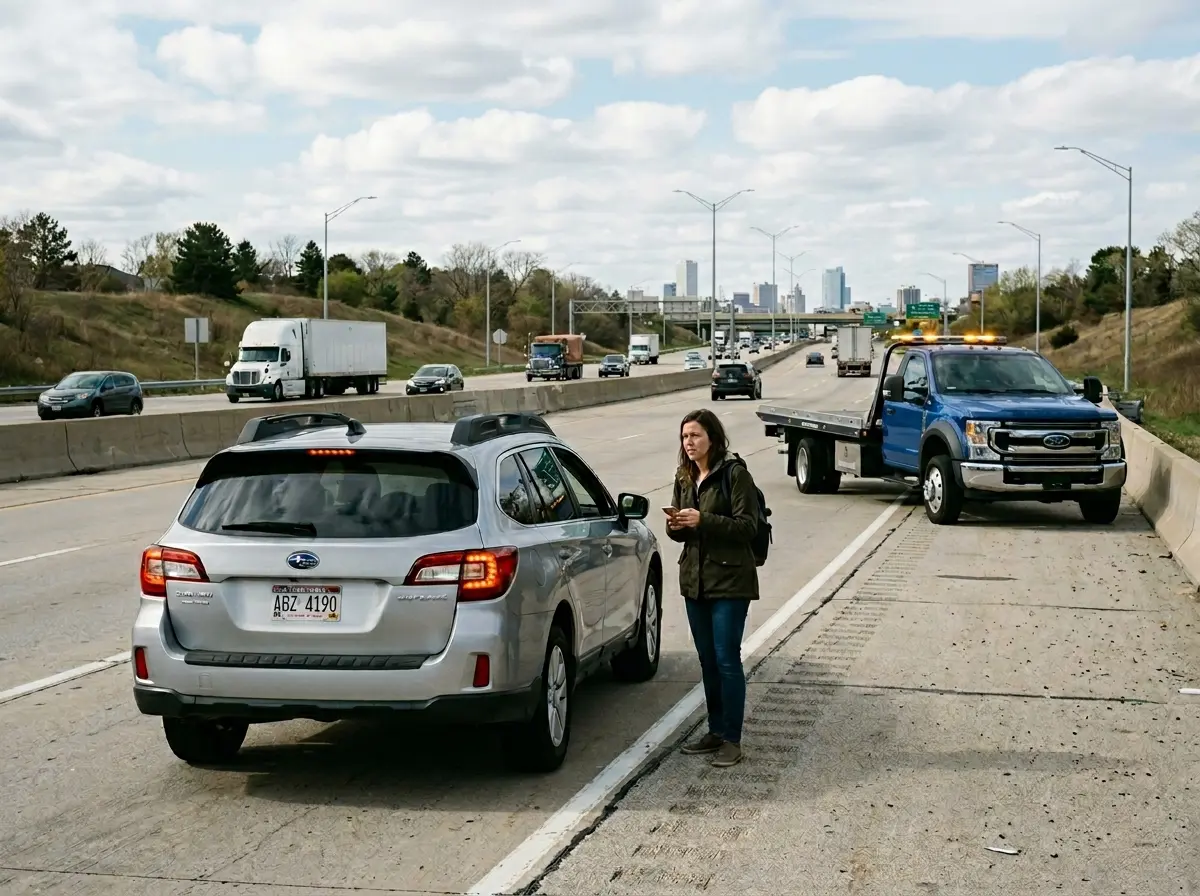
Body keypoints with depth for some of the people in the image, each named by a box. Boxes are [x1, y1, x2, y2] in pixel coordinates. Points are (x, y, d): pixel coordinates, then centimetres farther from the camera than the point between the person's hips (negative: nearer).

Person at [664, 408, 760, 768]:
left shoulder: (734, 473, -11)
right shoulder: (685, 478, 11)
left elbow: (747, 526, -15)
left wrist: (703, 520, -23)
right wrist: (675, 526, -6)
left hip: (729, 580, -7)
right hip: (695, 578, 7)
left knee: (727, 659, -5)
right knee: (708, 660, 13)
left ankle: (732, 739, 2)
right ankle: (716, 731, 23)